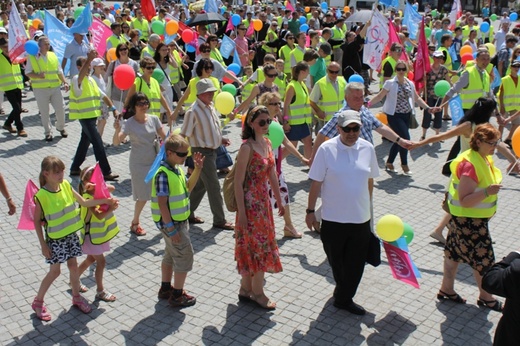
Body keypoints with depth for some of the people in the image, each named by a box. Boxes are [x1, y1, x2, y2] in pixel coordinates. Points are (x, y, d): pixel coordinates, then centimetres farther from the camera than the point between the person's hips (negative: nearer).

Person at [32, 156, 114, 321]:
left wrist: (103, 201, -9)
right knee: (55, 271, 4)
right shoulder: (41, 196, -21)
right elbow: (37, 221, -12)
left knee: (73, 266, 16)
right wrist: (43, 245, -11)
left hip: (71, 234, 5)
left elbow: (84, 202, 2)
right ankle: (38, 302, 24)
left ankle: (76, 297, 35)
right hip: (55, 239, -5)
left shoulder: (66, 185, -7)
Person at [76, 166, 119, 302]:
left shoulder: (99, 190, -2)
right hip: (92, 235, -8)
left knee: (91, 259, 22)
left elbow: (112, 188, -20)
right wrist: (111, 208, -44)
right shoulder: (87, 198, -25)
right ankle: (100, 291, 15)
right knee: (101, 262, 1)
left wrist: (101, 186, -35)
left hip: (100, 232, 8)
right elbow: (99, 215, -34)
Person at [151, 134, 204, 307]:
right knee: (185, 255, -1)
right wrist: (171, 229, -23)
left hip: (179, 220, 9)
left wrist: (197, 169, 5)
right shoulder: (163, 174, -23)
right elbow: (162, 203, -24)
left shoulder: (177, 169, 4)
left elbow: (187, 187, 18)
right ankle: (177, 295, 11)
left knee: (171, 254, 20)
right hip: (171, 223, -9)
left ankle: (165, 289, 36)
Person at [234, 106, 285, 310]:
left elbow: (272, 175, 14)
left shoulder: (267, 143, 6)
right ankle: (257, 292, 18)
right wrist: (241, 211, -19)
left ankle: (246, 289, 29)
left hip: (264, 201, 8)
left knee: (253, 246, 16)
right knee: (258, 245, 2)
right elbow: (238, 182, -18)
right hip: (250, 203, -8)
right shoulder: (247, 147, -18)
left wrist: (279, 200, 17)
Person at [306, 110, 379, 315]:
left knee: (355, 263, 9)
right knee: (336, 261, 15)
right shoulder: (327, 149, -12)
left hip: (361, 218, 3)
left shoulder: (368, 148, -2)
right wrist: (310, 211, -4)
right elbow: (316, 183, -7)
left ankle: (343, 298, 29)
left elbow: (370, 180, 10)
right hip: (333, 218, -2)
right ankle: (343, 294, 40)